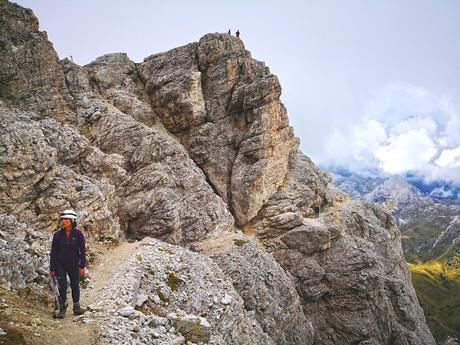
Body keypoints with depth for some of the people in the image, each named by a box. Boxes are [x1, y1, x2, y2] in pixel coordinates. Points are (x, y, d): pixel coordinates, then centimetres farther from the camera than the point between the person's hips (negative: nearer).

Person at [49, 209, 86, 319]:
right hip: (60, 265, 0)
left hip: (74, 264, 0)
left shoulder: (78, 233, -9)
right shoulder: (58, 234, -6)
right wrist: (52, 269, -1)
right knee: (62, 286, -2)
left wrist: (82, 266, -5)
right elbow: (53, 252, -1)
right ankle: (62, 308, 11)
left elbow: (82, 250, -4)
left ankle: (76, 307, 25)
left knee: (75, 285, 10)